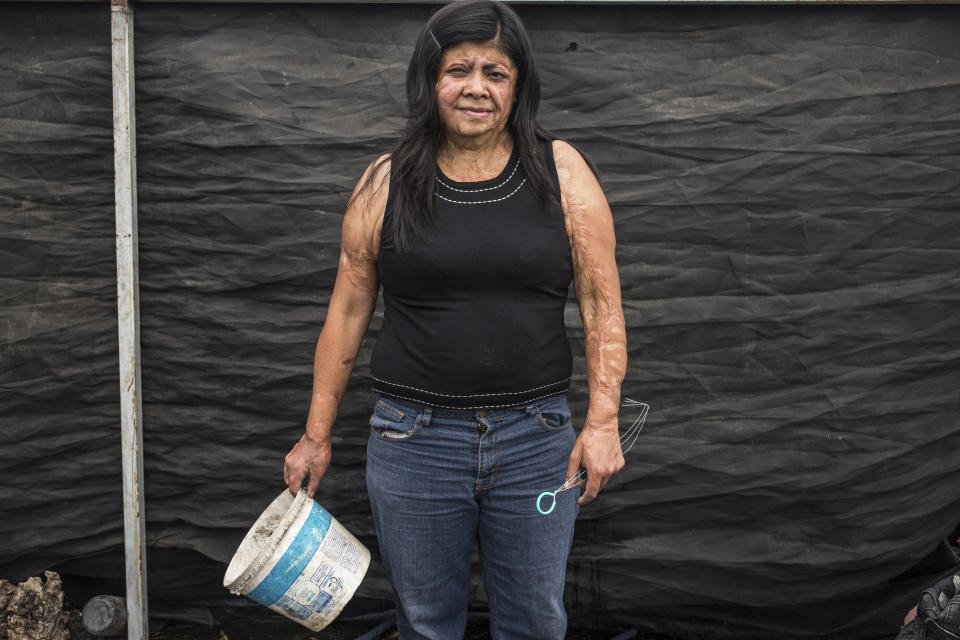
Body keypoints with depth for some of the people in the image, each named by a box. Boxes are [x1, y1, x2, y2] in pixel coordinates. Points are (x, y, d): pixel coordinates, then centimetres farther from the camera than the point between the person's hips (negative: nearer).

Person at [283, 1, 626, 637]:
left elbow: (602, 304, -1)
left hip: (537, 439, 0)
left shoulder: (562, 172, 0)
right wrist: (316, 436, 7)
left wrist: (602, 420, -9)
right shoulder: (386, 184, 1)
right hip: (414, 439, 0)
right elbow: (346, 313, 5)